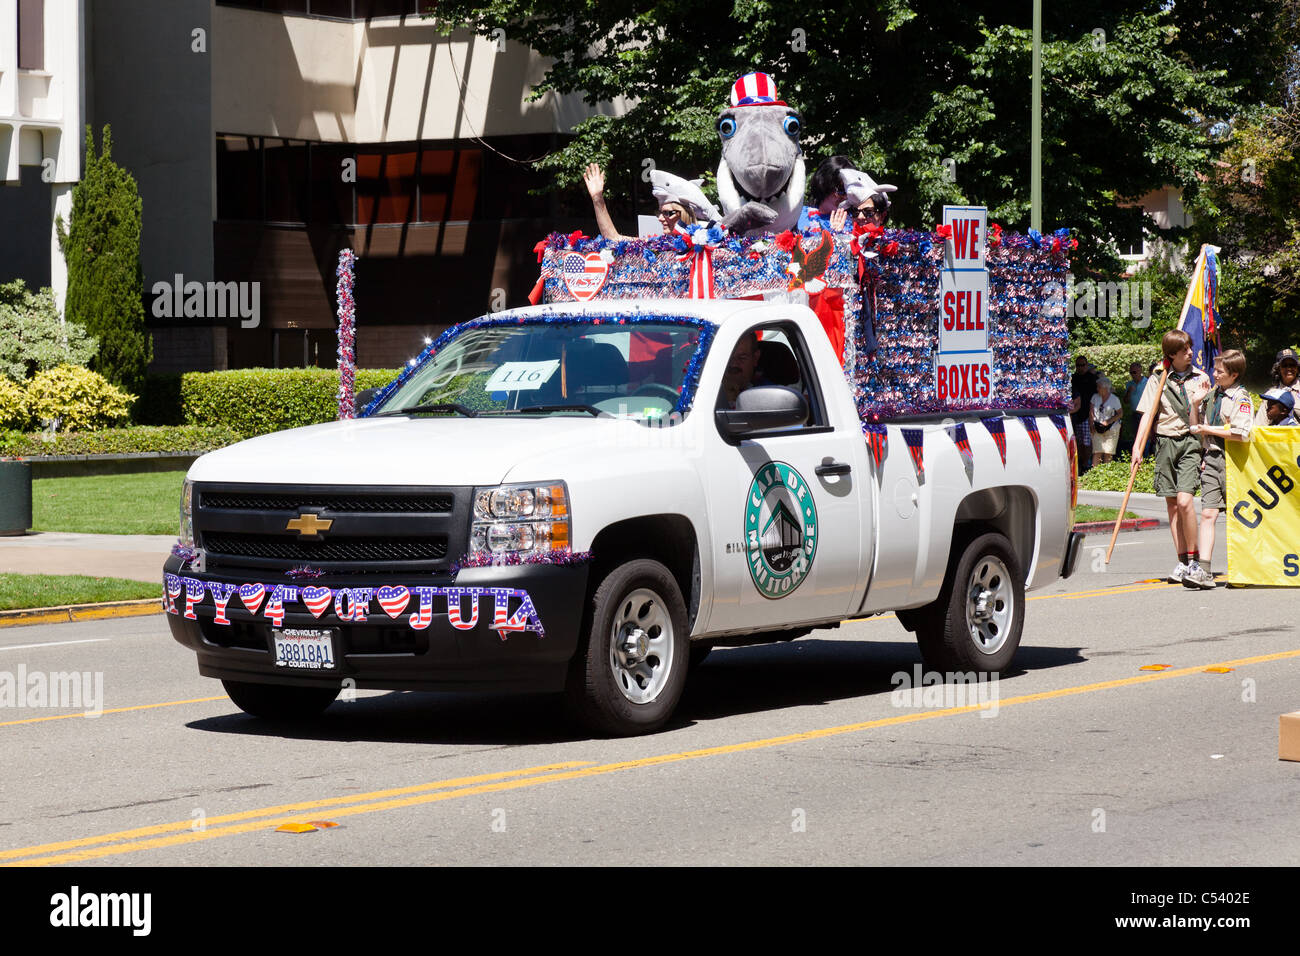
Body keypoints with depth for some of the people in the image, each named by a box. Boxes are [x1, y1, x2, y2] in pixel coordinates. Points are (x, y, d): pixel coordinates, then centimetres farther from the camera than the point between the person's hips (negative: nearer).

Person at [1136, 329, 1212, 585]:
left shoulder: (1201, 378, 8)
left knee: (1184, 500, -15)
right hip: (1165, 442, 2)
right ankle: (1182, 561, 9)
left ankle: (1193, 559, -4)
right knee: (1171, 504, 3)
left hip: (1190, 442, -2)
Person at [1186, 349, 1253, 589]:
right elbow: (1197, 427, 28)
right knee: (1208, 514, -5)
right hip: (1211, 459, 6)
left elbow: (1241, 434, -20)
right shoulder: (1212, 394, 14)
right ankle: (1203, 571, -14)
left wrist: (1208, 430, -13)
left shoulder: (1241, 398, -9)